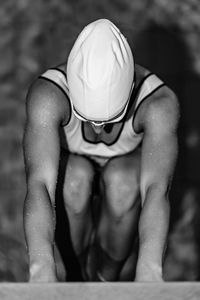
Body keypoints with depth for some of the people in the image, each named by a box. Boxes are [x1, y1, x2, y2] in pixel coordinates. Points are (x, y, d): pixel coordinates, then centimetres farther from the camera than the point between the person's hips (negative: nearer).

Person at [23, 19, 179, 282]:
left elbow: (156, 190, -48)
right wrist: (42, 268, -62)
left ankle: (108, 277, -12)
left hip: (127, 166, 0)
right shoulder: (48, 94, -38)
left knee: (122, 182, -35)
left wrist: (150, 270, -63)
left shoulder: (160, 102, -37)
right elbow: (39, 184, -49)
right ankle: (89, 276, -11)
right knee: (77, 179, -35)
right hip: (73, 162, 0)